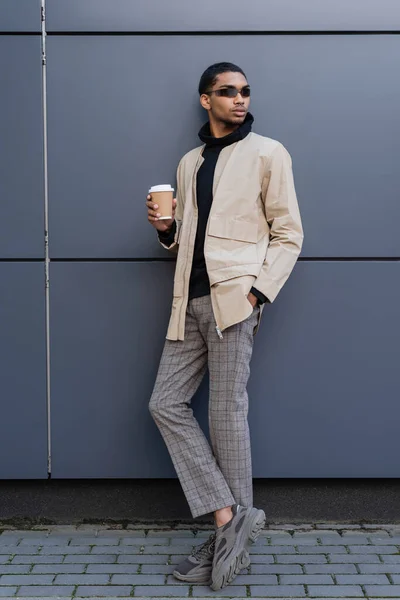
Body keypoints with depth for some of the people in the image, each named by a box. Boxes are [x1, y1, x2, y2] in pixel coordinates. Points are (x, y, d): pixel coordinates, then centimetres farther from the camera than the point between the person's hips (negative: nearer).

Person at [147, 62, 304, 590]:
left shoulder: (267, 153, 3)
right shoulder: (189, 163, 20)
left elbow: (288, 233, -1)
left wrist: (258, 291, -13)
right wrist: (166, 228, 2)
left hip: (232, 297, -7)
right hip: (190, 300, 7)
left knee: (227, 413, -6)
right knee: (166, 403, 0)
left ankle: (234, 543, 5)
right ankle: (230, 517, 3)